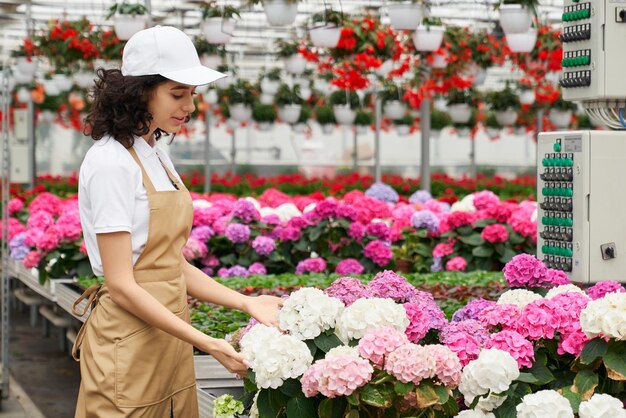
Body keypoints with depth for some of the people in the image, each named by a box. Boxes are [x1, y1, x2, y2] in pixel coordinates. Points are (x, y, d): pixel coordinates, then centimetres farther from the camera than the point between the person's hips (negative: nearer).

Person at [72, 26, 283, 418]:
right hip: (128, 347, -8)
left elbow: (174, 266, 11)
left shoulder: (157, 157, 10)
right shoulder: (111, 162, -15)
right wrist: (208, 344, -22)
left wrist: (247, 303, 0)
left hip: (169, 338, 8)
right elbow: (121, 285, -19)